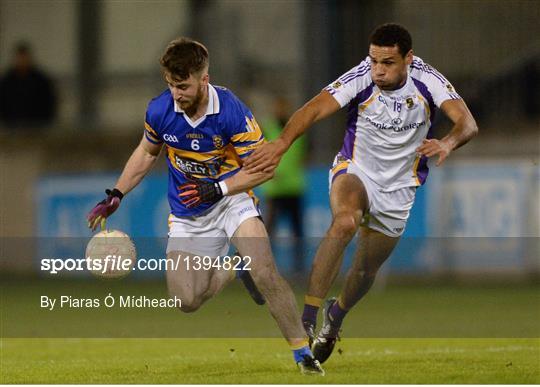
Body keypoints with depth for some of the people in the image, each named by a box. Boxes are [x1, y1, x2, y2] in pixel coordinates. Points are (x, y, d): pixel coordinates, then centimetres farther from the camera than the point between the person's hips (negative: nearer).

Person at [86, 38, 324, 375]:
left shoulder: (231, 112, -24)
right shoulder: (159, 111, -13)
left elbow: (263, 167, -16)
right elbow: (147, 153, 10)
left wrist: (218, 188, -26)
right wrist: (115, 196, 7)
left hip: (231, 197, -4)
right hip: (188, 214, 4)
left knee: (265, 274, -25)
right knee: (187, 301, -6)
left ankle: (303, 352, -10)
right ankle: (232, 270, 26)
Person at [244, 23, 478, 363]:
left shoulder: (427, 80, -17)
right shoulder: (361, 78, -21)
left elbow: (468, 124, -25)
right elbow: (315, 109, -31)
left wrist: (447, 143, -49)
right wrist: (282, 143, -49)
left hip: (398, 190, 3)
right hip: (356, 171, -3)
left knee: (367, 269, 13)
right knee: (345, 222, -35)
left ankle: (336, 316, 48)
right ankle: (306, 321, -35)